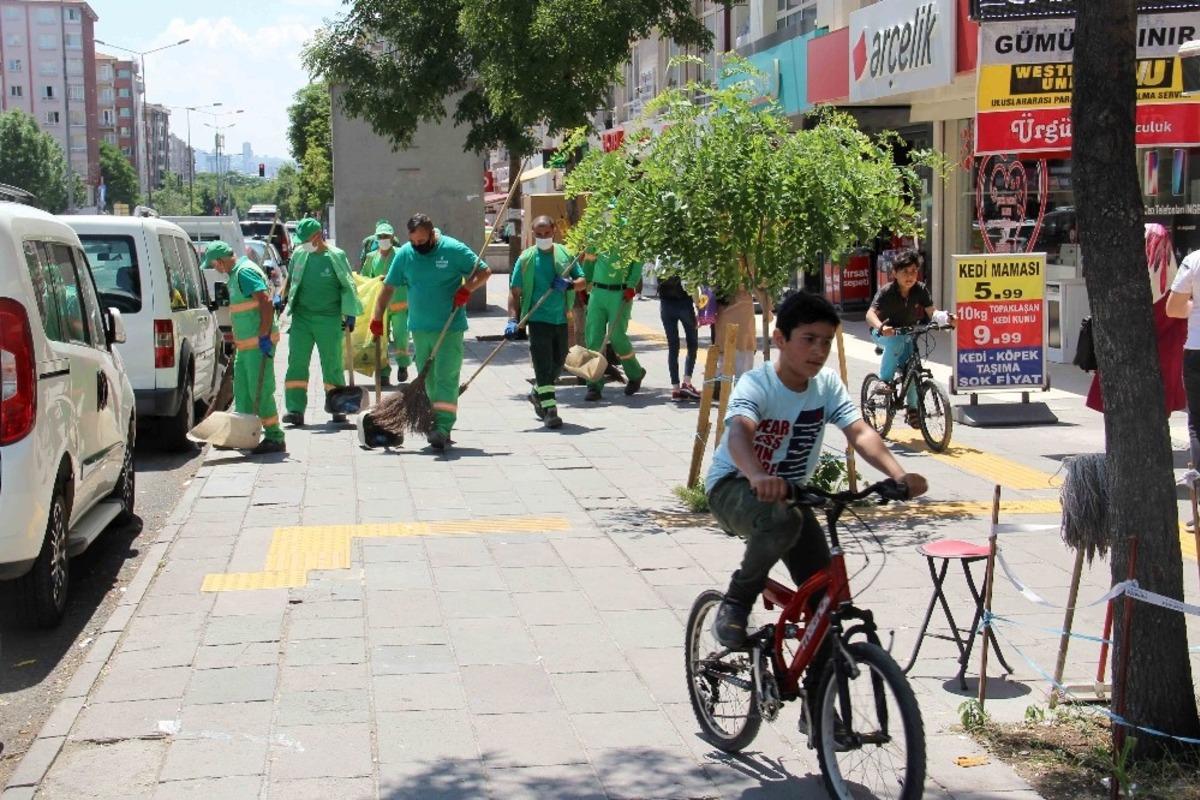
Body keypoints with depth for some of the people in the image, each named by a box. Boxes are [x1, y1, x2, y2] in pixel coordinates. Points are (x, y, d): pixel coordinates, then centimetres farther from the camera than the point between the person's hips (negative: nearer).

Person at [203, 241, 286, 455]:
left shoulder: (245, 272, -16)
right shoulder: (236, 273, 16)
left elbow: (266, 304, -24)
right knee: (242, 390, 15)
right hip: (246, 344, 11)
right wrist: (237, 340, 24)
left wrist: (264, 336, -27)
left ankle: (274, 439, -3)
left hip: (259, 343, -11)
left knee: (261, 391, -8)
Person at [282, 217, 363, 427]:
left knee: (333, 365, 5)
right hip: (301, 317, 3)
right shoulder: (299, 255, 7)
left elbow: (348, 286, 1)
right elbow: (290, 281, 22)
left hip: (329, 319, -3)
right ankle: (296, 410, -5)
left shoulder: (336, 256, -3)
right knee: (297, 363, -4)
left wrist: (350, 315, -1)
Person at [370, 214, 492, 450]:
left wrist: (467, 288, -17)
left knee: (446, 377, -11)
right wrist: (377, 317, -1)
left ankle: (443, 428, -15)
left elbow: (484, 272, 0)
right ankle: (436, 427, 18)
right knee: (428, 379, 9)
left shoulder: (454, 249, -8)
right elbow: (388, 288, 7)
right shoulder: (404, 254, 3)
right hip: (420, 328, 5)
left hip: (450, 328, -4)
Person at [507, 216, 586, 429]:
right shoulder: (526, 259, -2)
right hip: (538, 318, -4)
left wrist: (570, 284, -13)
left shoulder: (565, 254, 7)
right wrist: (512, 319, -15)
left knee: (558, 363, 15)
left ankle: (537, 394, 38)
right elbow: (515, 291, -4)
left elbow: (583, 281, 10)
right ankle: (550, 410, -11)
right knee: (543, 365, -10)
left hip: (561, 319, 5)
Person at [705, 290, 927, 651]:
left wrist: (899, 475, -40)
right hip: (734, 487, -6)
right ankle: (736, 603, -16)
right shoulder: (756, 384, -24)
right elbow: (739, 434, -43)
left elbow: (860, 433, -21)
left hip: (789, 491, 6)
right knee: (782, 520, -38)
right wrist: (758, 477, -65)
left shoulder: (828, 384, -8)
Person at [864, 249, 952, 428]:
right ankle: (885, 381, -19)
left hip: (907, 333, 3)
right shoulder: (886, 292, -26)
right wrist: (881, 327, -59)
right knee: (896, 342, -37)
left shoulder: (920, 290, -15)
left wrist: (945, 317, -43)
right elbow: (870, 314, -38)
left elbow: (931, 312, -20)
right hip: (884, 333, -3)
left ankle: (911, 407, 8)